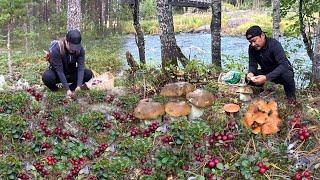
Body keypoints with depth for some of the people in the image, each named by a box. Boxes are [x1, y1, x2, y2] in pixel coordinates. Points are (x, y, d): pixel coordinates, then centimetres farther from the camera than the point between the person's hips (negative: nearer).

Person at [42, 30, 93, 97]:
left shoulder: (80, 49, -19)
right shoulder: (56, 50, -30)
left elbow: (80, 67, -24)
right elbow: (59, 71, -31)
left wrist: (78, 86, -38)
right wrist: (67, 89, -35)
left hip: (71, 73, 3)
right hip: (57, 75, -3)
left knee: (89, 73, -21)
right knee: (47, 77, -36)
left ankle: (72, 87, 0)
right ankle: (54, 90, -3)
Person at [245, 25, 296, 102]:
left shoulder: (274, 45, -28)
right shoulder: (252, 48, -12)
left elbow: (284, 65, -39)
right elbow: (252, 64, -7)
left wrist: (266, 78, -51)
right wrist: (251, 73, -33)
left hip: (281, 72, -5)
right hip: (266, 72, 5)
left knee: (286, 75, -38)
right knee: (248, 79, -18)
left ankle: (291, 96, -8)